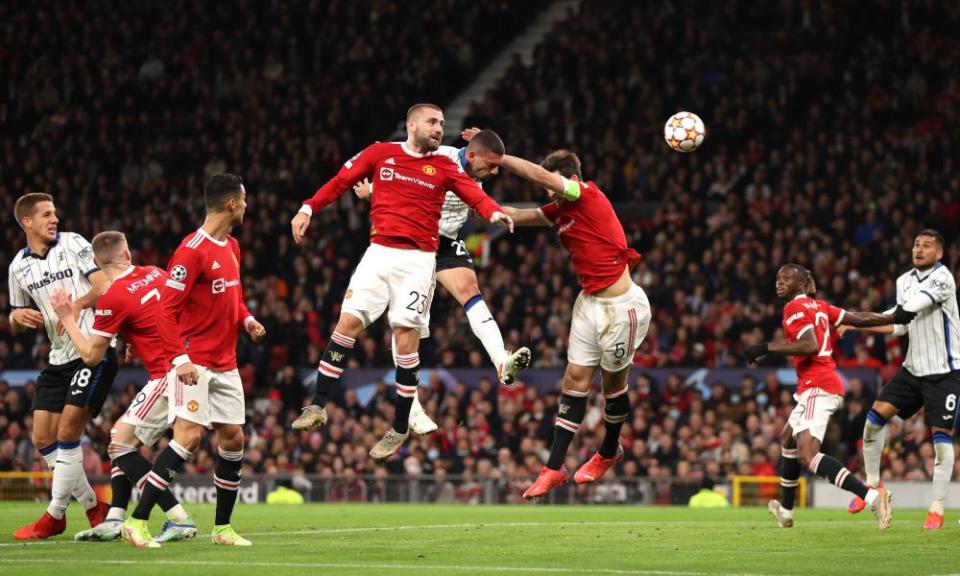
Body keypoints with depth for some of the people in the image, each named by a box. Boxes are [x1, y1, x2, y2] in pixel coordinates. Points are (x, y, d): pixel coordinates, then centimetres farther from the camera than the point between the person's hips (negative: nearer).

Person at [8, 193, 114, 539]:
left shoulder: (73, 244, -2)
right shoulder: (19, 267, 11)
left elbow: (105, 286, -11)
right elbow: (15, 325, 20)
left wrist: (76, 306, -28)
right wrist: (19, 317, -4)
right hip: (59, 358, 6)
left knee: (67, 433, -12)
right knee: (43, 439, 2)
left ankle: (56, 515, -2)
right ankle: (93, 507, 13)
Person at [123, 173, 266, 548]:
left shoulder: (232, 248, 13)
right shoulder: (192, 250, -15)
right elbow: (166, 307, -17)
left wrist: (247, 320, 6)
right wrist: (180, 358, -24)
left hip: (225, 365, 9)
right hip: (194, 362, -9)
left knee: (233, 438, 8)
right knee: (190, 435, -18)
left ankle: (223, 528, 19)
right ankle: (137, 522, -17)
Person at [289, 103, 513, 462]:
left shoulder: (444, 167, 5)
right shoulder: (380, 154, 6)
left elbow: (474, 194, -8)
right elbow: (341, 182, 10)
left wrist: (494, 213, -28)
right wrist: (308, 209, -1)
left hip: (418, 260, -1)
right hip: (379, 253, 1)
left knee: (406, 337, -4)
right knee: (348, 322, -8)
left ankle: (400, 429, 6)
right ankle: (318, 407, 1)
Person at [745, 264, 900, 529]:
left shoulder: (795, 308, -8)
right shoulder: (818, 307, 17)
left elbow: (811, 346, -21)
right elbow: (858, 318, 17)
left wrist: (767, 347, -19)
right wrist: (897, 318, 26)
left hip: (817, 388, -10)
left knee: (807, 455, -22)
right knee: (788, 440, 28)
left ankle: (872, 496, -35)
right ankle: (785, 511, 43)